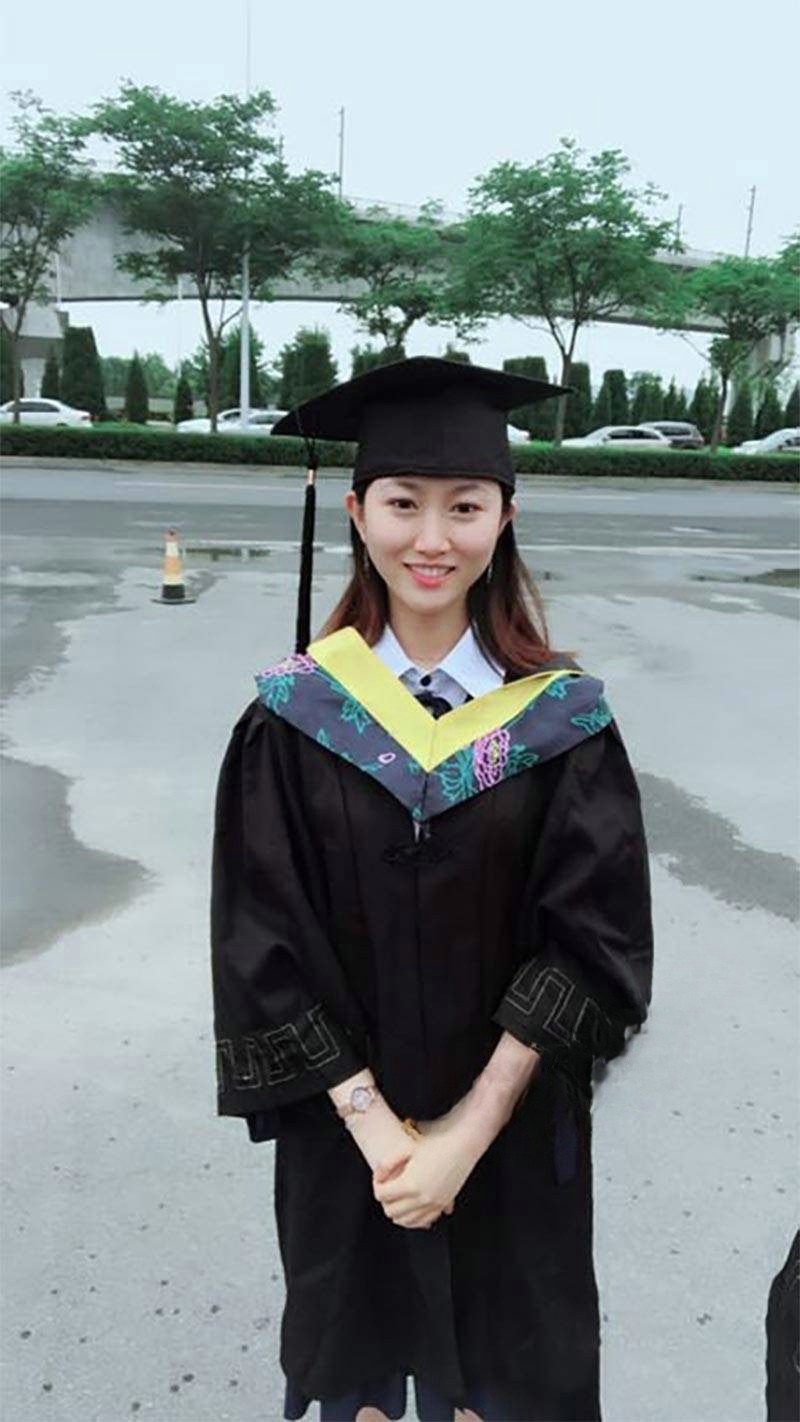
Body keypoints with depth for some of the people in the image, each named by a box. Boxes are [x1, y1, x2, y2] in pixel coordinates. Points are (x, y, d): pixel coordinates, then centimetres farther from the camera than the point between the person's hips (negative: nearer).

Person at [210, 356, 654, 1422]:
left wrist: (467, 1133, -16)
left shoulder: (564, 723, -11)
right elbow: (268, 949, -10)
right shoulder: (295, 720, -10)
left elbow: (592, 944, -12)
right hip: (346, 1128, 0)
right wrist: (378, 1129, -15)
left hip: (515, 1131, 0)